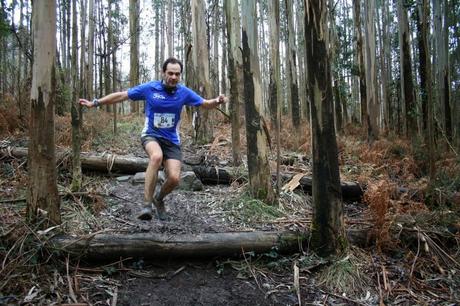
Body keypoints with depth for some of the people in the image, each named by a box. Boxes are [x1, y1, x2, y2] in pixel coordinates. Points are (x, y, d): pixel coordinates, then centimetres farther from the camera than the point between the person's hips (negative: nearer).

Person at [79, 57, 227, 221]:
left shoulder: (184, 92, -4)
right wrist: (95, 103, -1)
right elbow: (121, 95, -1)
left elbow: (204, 104, 4)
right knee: (157, 156, -38)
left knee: (174, 178, -14)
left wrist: (217, 101, -19)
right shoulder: (149, 88, -8)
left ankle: (159, 199, 22)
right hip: (151, 135, -2)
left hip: (172, 140, 2)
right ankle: (147, 204, -30)